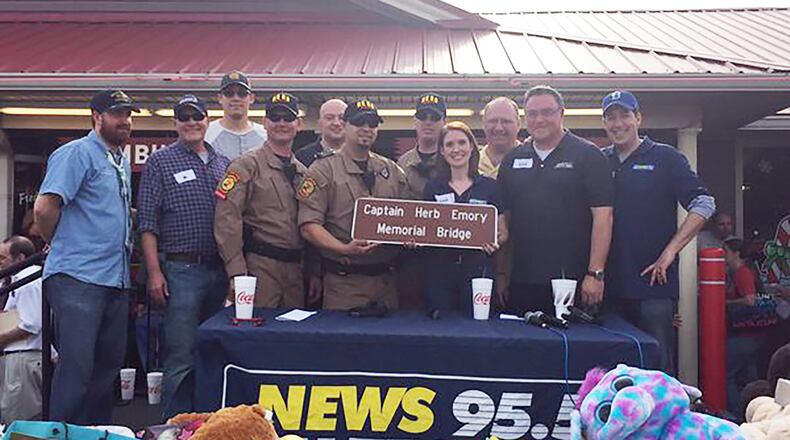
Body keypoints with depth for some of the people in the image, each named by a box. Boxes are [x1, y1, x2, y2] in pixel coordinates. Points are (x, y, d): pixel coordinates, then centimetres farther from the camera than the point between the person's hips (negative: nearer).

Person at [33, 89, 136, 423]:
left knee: (108, 365, 14)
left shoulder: (123, 163, 18)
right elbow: (44, 208, -16)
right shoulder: (77, 153, -8)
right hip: (78, 279, -8)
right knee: (77, 367, -8)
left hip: (116, 279, 8)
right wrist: (63, 245, -2)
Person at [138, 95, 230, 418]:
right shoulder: (160, 162, 1)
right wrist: (154, 272, -11)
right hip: (181, 270, -5)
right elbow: (147, 223, -4)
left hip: (219, 270, 5)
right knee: (182, 357, -4)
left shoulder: (223, 164, 14)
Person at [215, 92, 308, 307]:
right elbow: (227, 220, -12)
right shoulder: (246, 165, -4)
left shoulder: (303, 173, 16)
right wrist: (237, 272, -18)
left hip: (296, 267, 6)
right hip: (260, 265, -6)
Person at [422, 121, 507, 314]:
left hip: (478, 269, -1)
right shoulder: (432, 187, 8)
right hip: (440, 269, 1)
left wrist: (494, 241, -15)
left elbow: (503, 232, 6)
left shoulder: (490, 186, 4)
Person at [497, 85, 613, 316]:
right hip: (522, 281, 4)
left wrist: (595, 273, -13)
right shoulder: (512, 160, 12)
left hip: (572, 280, -4)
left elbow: (603, 215, -6)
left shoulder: (587, 155, 0)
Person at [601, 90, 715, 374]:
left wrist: (670, 252, -11)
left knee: (657, 365, -1)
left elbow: (704, 205, -4)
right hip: (611, 284, 4)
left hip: (654, 280, -3)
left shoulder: (665, 157, 2)